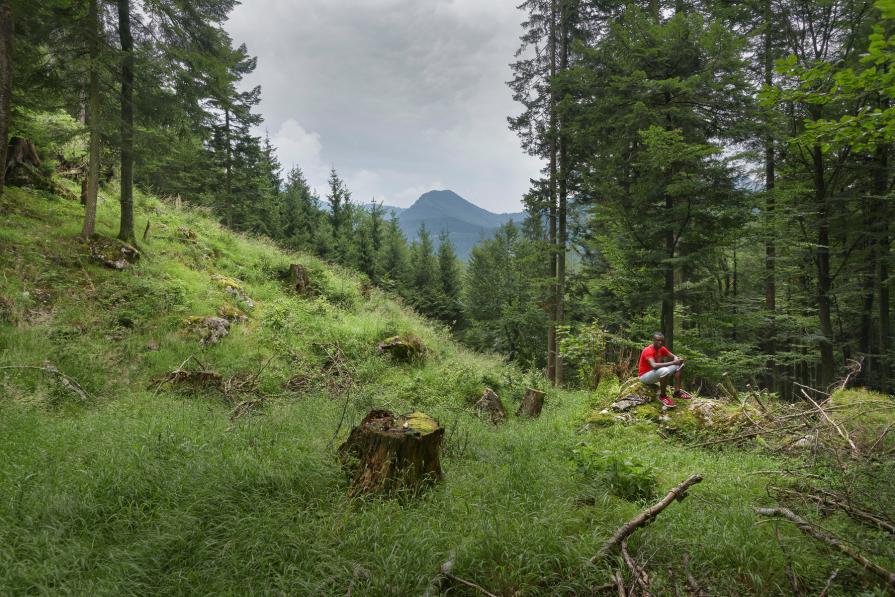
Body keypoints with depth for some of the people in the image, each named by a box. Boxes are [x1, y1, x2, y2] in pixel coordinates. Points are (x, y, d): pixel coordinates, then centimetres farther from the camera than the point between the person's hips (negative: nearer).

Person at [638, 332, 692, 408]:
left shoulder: (662, 348, 0)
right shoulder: (648, 350, -25)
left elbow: (674, 357, 5)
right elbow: (654, 365, -39)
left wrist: (677, 359, -22)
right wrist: (672, 363, -38)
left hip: (658, 373, 9)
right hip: (645, 376, -9)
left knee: (678, 365, 0)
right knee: (664, 370, -37)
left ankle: (677, 391, -1)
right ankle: (662, 396, -18)